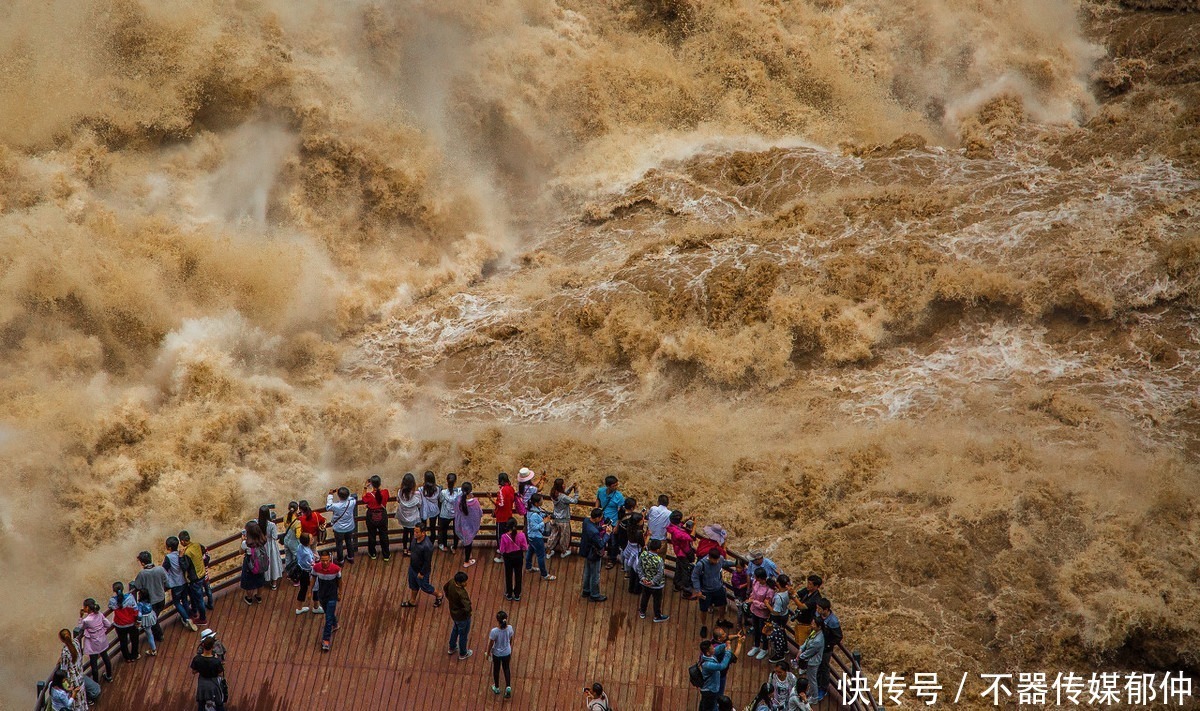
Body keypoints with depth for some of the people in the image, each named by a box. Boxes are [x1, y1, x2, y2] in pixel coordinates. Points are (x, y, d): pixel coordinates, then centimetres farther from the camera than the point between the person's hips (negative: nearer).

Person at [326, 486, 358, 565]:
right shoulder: (352, 502, -26)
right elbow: (352, 498, 1)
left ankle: (340, 560, 35)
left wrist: (330, 495, -4)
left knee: (339, 544, 19)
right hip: (350, 528, 3)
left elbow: (328, 507, -10)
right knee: (349, 541, 27)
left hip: (339, 529, -3)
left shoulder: (336, 506, -34)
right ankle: (350, 557, 44)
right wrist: (345, 493, -2)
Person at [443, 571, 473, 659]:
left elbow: (444, 588, 5)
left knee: (455, 629, 33)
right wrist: (468, 598, -26)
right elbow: (468, 608, -45)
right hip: (462, 617, -7)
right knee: (463, 634, 19)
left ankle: (452, 648, 54)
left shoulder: (451, 582, -18)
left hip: (453, 613, 7)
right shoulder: (461, 593, -41)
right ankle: (463, 654, 42)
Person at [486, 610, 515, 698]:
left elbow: (490, 643, -17)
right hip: (507, 652, 2)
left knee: (496, 669, 22)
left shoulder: (494, 631, -32)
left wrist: (488, 652, 2)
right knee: (506, 668, 26)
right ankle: (508, 687, 17)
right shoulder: (509, 628, -23)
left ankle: (497, 688, 41)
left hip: (496, 654, -2)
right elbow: (511, 640, -3)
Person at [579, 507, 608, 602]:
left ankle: (586, 591, 45)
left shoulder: (586, 521, -14)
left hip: (586, 552, 9)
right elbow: (600, 545, -30)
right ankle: (594, 595, 30)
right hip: (594, 555, -9)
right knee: (595, 576, 13)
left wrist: (601, 528, -6)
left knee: (587, 572, 27)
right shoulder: (594, 532, -39)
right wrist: (607, 534, -22)